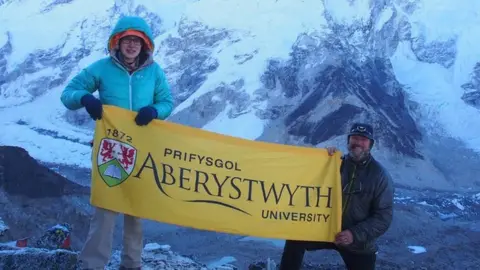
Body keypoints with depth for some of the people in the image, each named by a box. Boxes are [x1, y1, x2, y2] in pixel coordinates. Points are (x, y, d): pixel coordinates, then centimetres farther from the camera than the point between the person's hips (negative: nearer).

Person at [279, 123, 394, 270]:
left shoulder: (380, 175, -12)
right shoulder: (337, 163, -1)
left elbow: (383, 217, -15)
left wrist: (355, 234, -27)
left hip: (359, 244, -2)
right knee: (296, 239, -14)